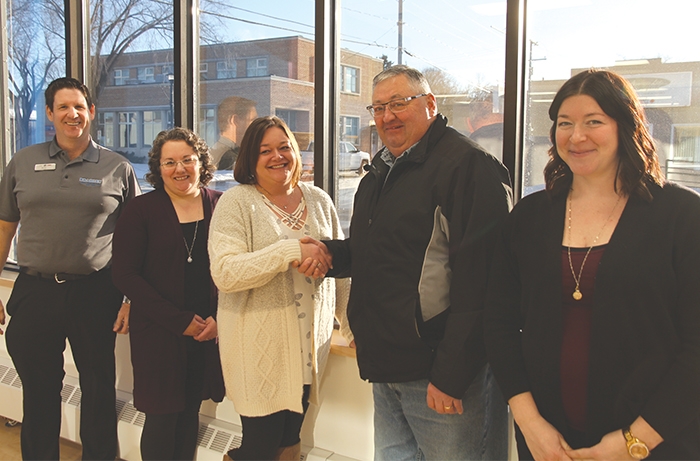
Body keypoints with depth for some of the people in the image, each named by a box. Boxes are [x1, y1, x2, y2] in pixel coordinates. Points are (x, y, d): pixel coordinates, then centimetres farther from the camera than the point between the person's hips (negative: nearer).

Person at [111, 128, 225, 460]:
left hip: (209, 332, 2)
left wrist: (220, 317, -9)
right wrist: (179, 320, -13)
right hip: (157, 333, -2)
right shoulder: (141, 210, -3)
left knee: (190, 413, 13)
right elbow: (124, 274, -7)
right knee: (161, 419, 4)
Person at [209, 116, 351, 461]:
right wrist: (290, 251, -23)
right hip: (260, 348, -4)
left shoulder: (319, 201, 9)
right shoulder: (237, 202, -6)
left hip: (309, 344, 5)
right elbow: (224, 273, -18)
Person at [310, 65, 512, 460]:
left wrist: (450, 375, -23)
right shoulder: (380, 172, 15)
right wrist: (331, 254, 5)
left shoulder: (468, 165, -15)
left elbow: (477, 282, -21)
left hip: (440, 371, -8)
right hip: (385, 368, 9)